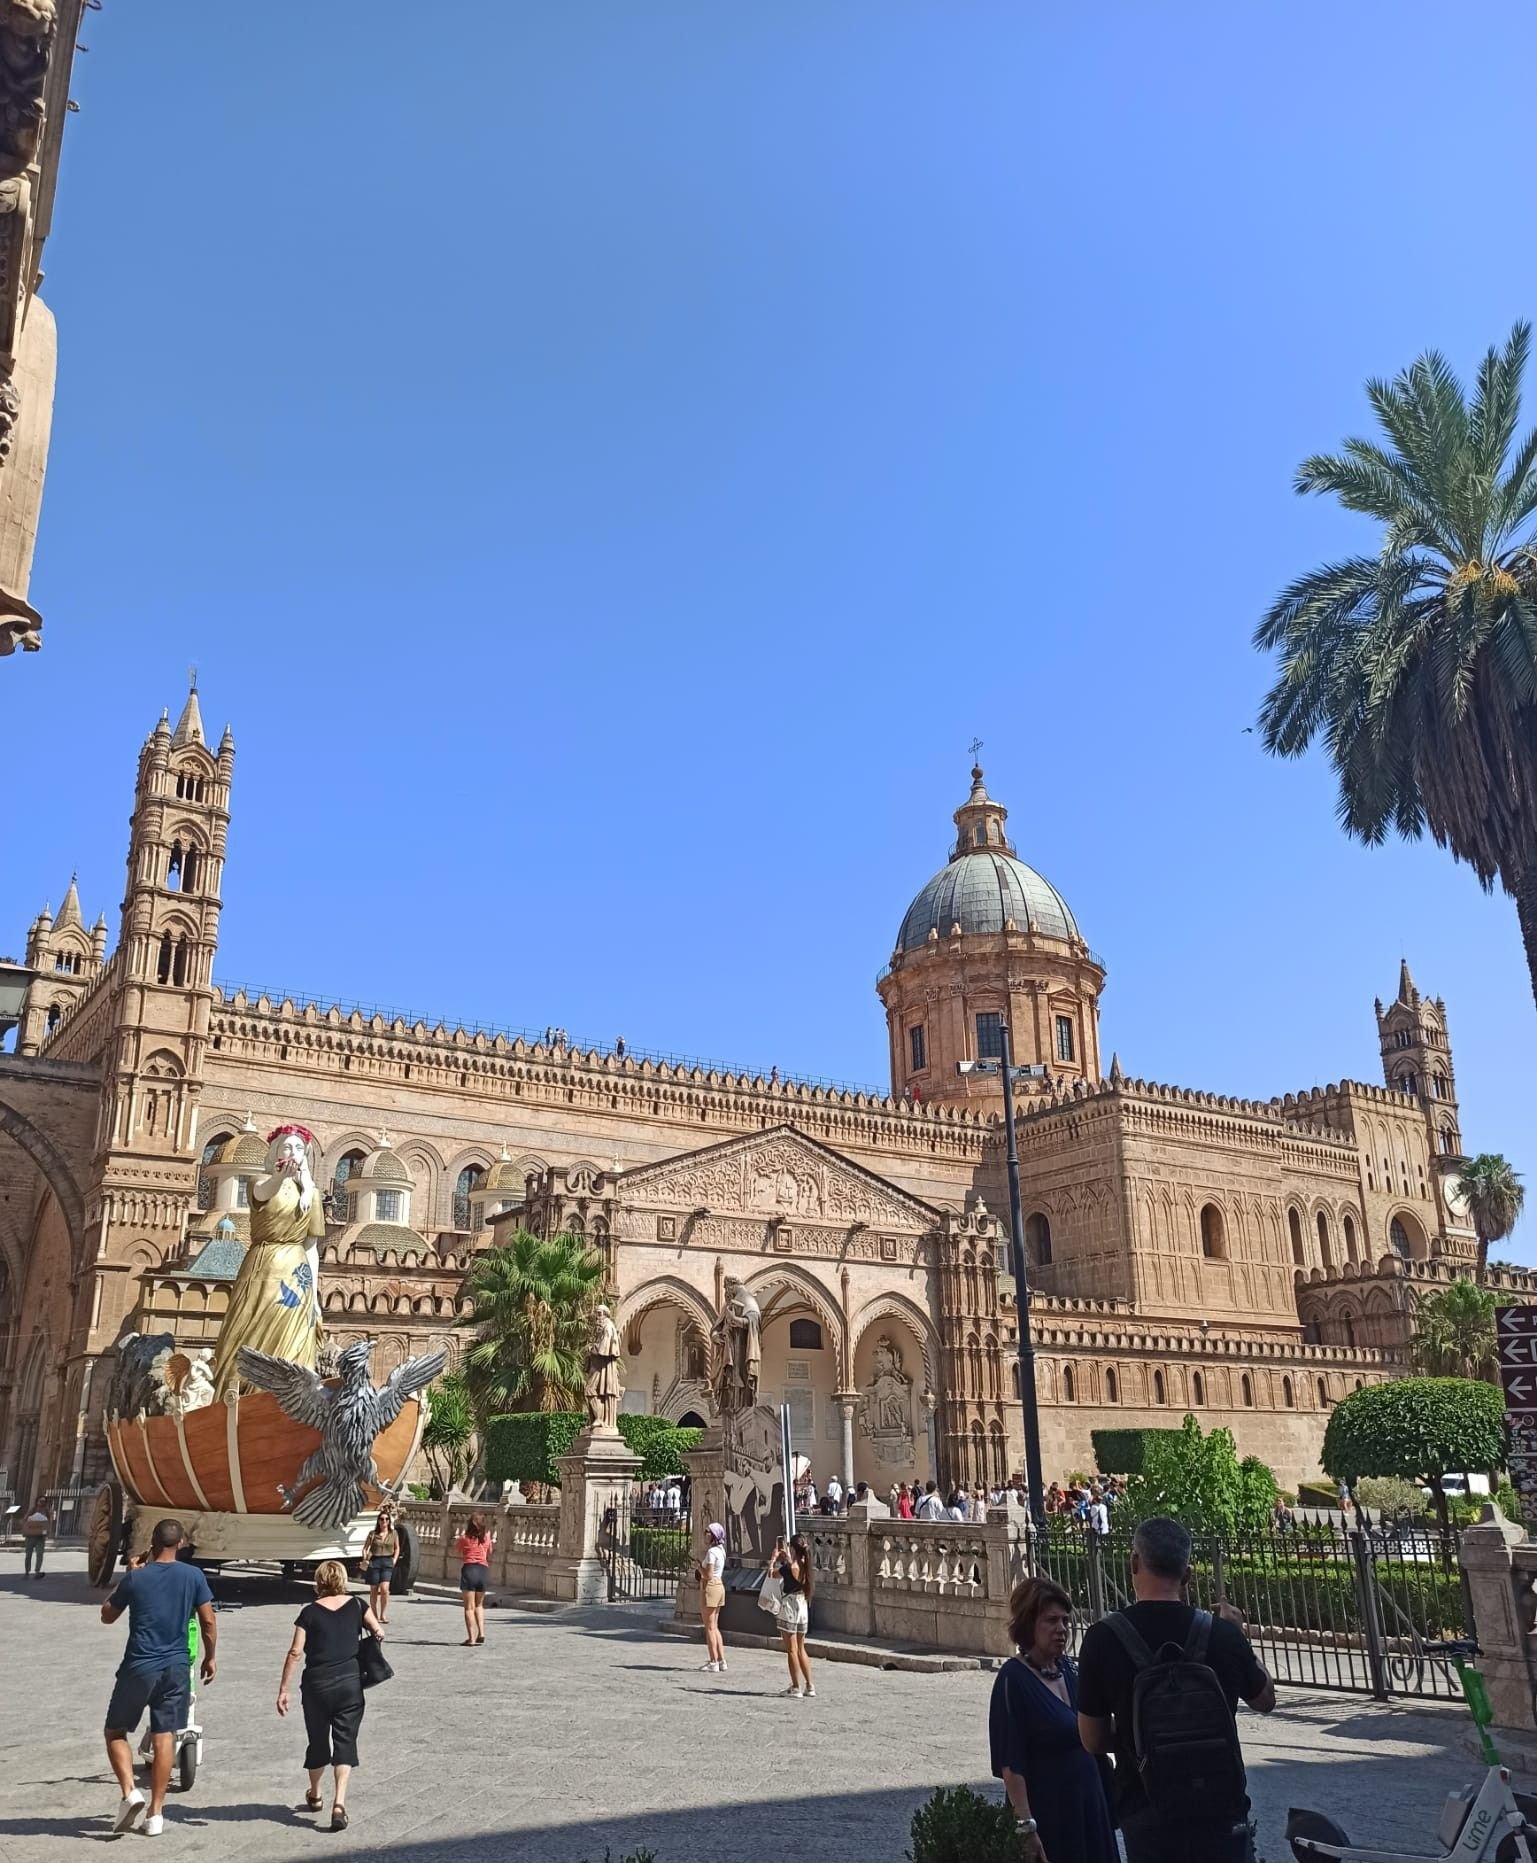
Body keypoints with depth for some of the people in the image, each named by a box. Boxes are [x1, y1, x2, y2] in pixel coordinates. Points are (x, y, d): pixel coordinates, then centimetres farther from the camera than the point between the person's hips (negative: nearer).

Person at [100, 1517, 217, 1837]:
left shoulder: (135, 1578, -6)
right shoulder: (193, 1576, -2)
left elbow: (107, 1616, 10)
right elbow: (209, 1622, -1)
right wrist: (210, 1657, 13)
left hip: (138, 1667, -2)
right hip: (175, 1668, 2)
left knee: (115, 1732, 15)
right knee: (164, 1737, 9)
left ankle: (130, 1792, -3)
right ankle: (155, 1813, 11)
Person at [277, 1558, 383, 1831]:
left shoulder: (310, 1612, -3)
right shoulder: (357, 1605, 1)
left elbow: (295, 1653, -8)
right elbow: (379, 1632, 1)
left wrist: (283, 1689, -4)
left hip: (317, 1685, 0)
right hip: (350, 1683, 0)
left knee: (317, 1741, 19)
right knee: (345, 1743, 4)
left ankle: (315, 1795, 39)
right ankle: (339, 1802, -13)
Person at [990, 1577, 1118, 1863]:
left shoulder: (1068, 1670, 4)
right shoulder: (1013, 1680, -16)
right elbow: (1010, 1764, -17)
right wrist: (1026, 1826, -21)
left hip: (1089, 1803, 7)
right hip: (1048, 1811, -6)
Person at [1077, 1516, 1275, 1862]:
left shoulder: (1103, 1638, -11)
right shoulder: (1220, 1633, -8)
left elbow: (1093, 1740, -3)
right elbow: (1265, 1700, 12)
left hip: (1146, 1811, 0)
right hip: (1219, 1808, 1)